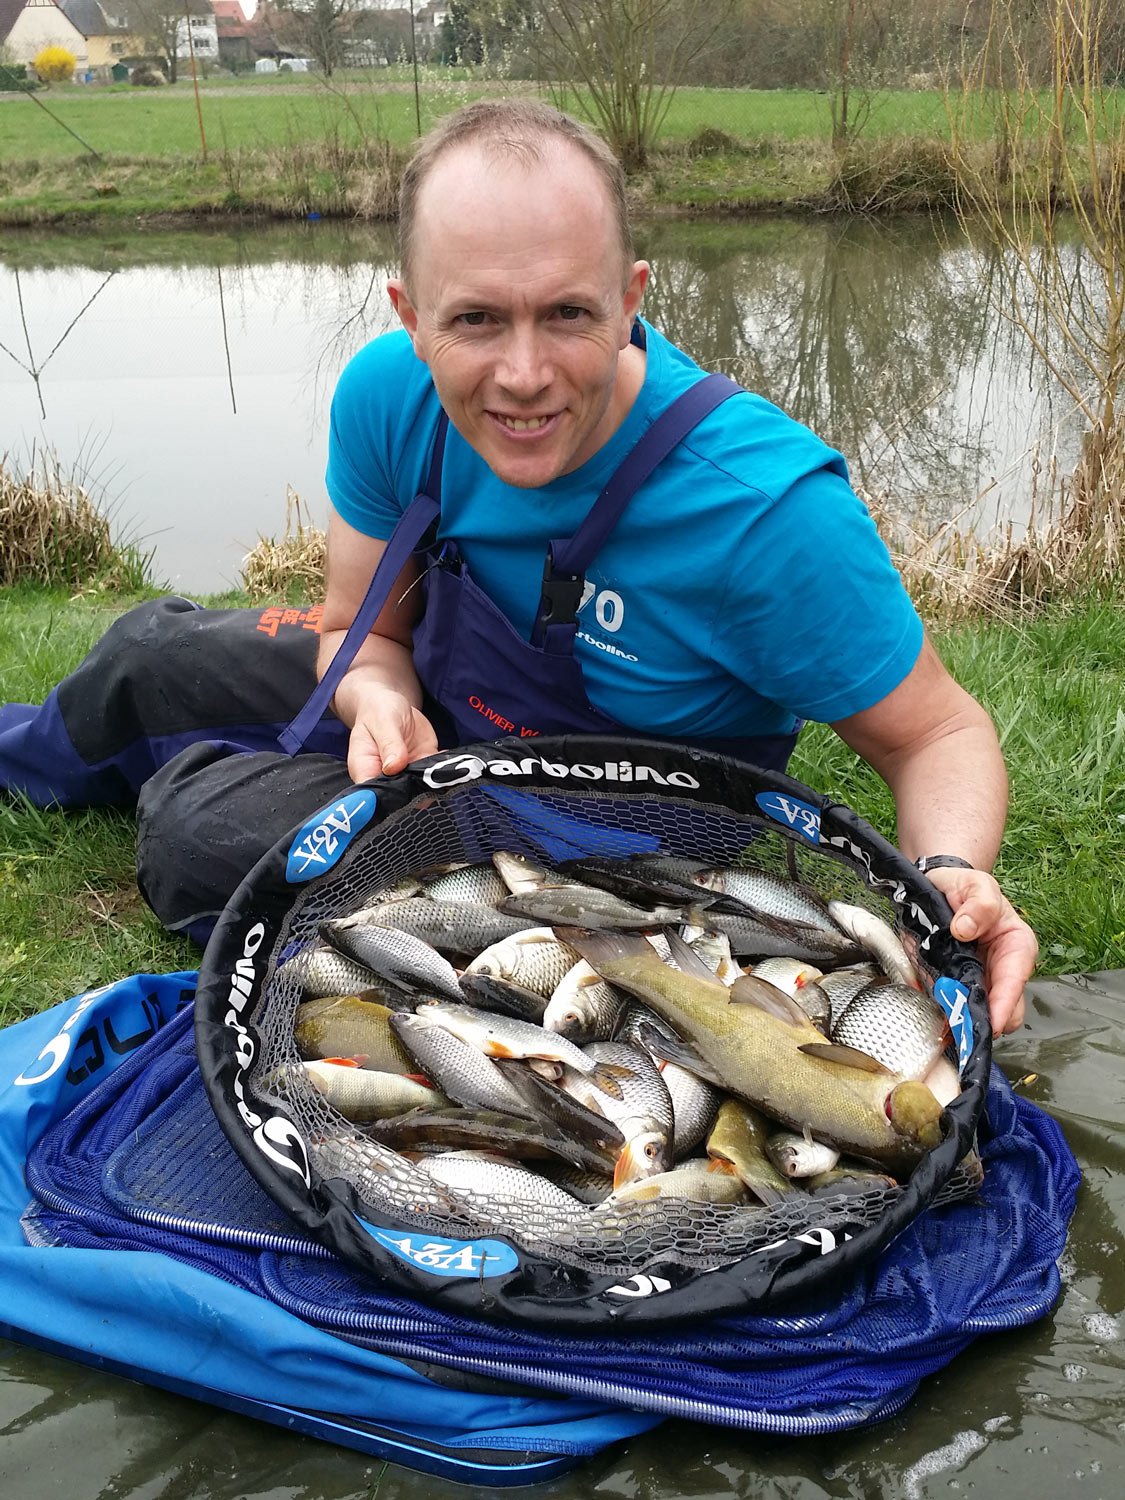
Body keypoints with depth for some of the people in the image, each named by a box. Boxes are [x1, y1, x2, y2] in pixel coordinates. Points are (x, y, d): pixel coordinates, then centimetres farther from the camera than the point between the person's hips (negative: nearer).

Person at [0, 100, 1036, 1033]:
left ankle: (180, 770, 23)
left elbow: (938, 732, -24)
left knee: (197, 826, -17)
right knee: (151, 651, 17)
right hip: (435, 704, 5)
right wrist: (380, 699, -30)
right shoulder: (389, 394, -21)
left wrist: (950, 875, -45)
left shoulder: (772, 509, -37)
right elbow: (365, 632, -6)